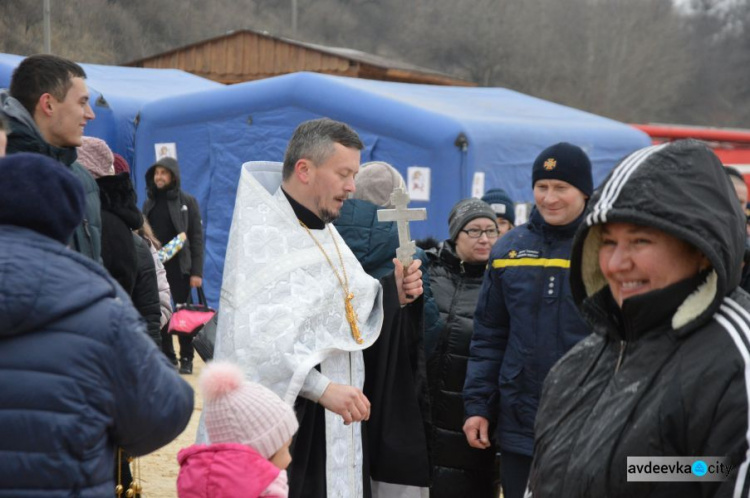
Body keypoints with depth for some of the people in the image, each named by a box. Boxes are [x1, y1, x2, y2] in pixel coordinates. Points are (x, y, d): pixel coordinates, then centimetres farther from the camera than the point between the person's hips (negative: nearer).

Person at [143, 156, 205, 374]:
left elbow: (197, 238, -4)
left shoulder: (187, 202, -1)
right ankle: (167, 356, 14)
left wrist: (197, 271, -10)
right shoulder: (149, 203, 10)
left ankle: (186, 358, 9)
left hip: (179, 267, -3)